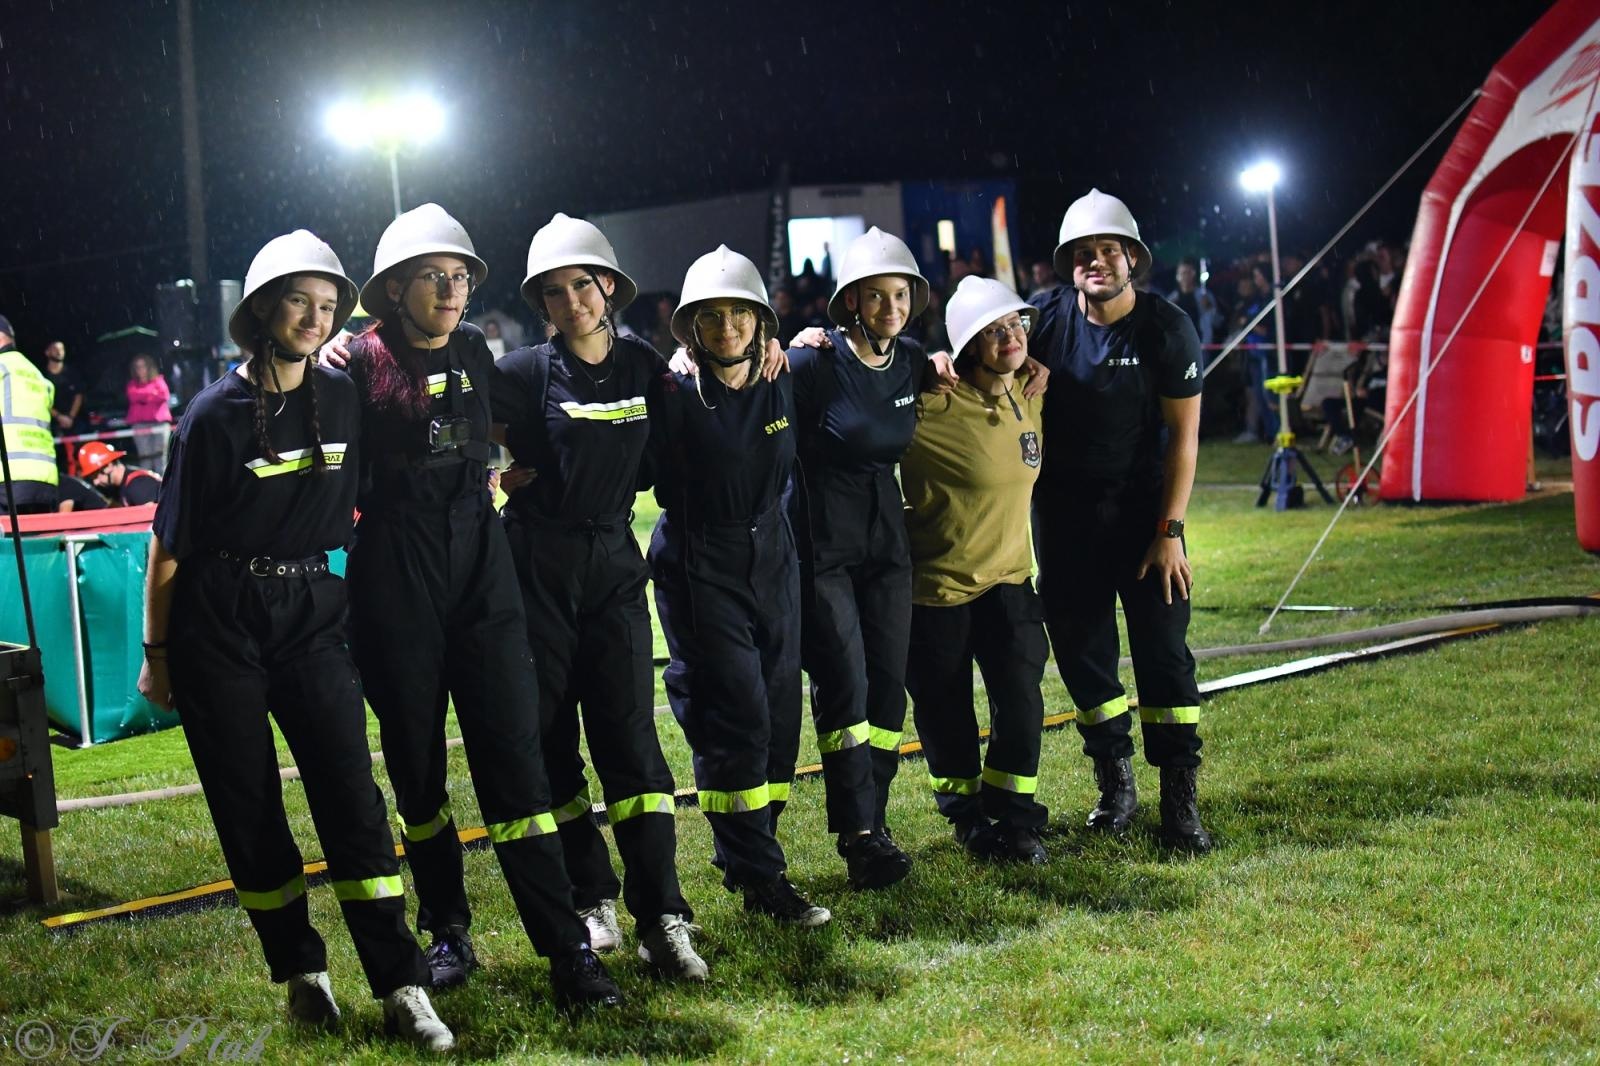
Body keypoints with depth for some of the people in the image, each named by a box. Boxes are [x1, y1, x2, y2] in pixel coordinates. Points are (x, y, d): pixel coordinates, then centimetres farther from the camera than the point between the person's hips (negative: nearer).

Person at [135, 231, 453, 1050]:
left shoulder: (344, 400, 2)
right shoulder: (218, 413, -7)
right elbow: (169, 542, -3)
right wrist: (155, 652, -1)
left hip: (309, 609, 2)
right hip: (216, 620, -2)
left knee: (350, 792, -5)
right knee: (247, 801, 4)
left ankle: (401, 988, -5)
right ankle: (302, 972, 19)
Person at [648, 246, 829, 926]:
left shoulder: (781, 385, 2)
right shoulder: (672, 396, -12)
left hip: (772, 557, 6)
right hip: (699, 567, -6)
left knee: (779, 717, 8)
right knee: (735, 720, -10)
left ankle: (742, 857, 23)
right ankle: (761, 880, -3)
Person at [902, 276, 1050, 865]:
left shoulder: (1033, 392, -1)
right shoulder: (934, 403, -21)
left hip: (1008, 574, 4)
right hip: (936, 580, -4)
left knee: (1020, 697, -6)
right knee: (945, 711, 7)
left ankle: (1013, 818, 12)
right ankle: (966, 813, 30)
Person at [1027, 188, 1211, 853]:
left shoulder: (1166, 330, -11)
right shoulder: (1046, 318, -6)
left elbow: (1183, 436, -10)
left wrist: (1168, 532, -14)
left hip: (1143, 506, -2)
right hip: (1064, 511, 2)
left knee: (1164, 650, -5)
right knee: (1080, 649, 6)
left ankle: (1179, 800, 0)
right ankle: (1114, 783, 21)